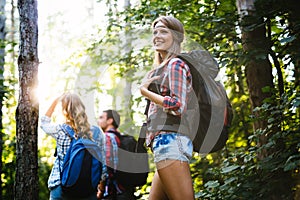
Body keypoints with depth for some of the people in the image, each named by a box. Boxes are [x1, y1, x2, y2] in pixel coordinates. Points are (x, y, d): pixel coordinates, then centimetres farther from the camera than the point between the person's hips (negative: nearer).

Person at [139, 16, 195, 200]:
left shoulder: (175, 64, -5)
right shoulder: (162, 67, 24)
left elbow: (177, 106, -16)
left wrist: (145, 91, -7)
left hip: (169, 140, -11)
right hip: (166, 142, 11)